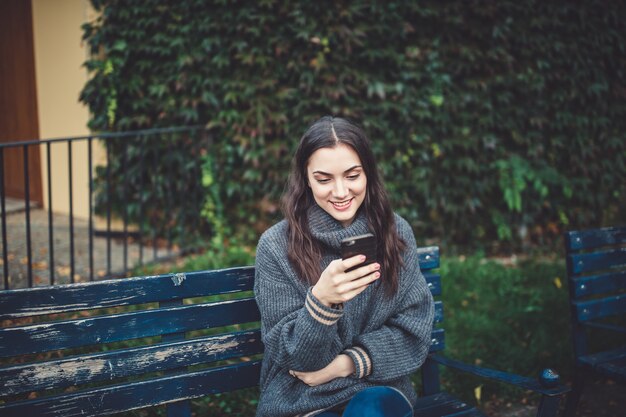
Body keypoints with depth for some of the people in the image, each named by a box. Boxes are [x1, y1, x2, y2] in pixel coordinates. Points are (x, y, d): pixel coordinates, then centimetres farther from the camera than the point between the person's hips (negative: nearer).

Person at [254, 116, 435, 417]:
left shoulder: (396, 233, -1)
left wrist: (343, 364, -12)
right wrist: (321, 300, -29)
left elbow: (413, 332, 1)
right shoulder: (276, 245, -9)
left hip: (377, 386, 2)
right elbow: (292, 354, -9)